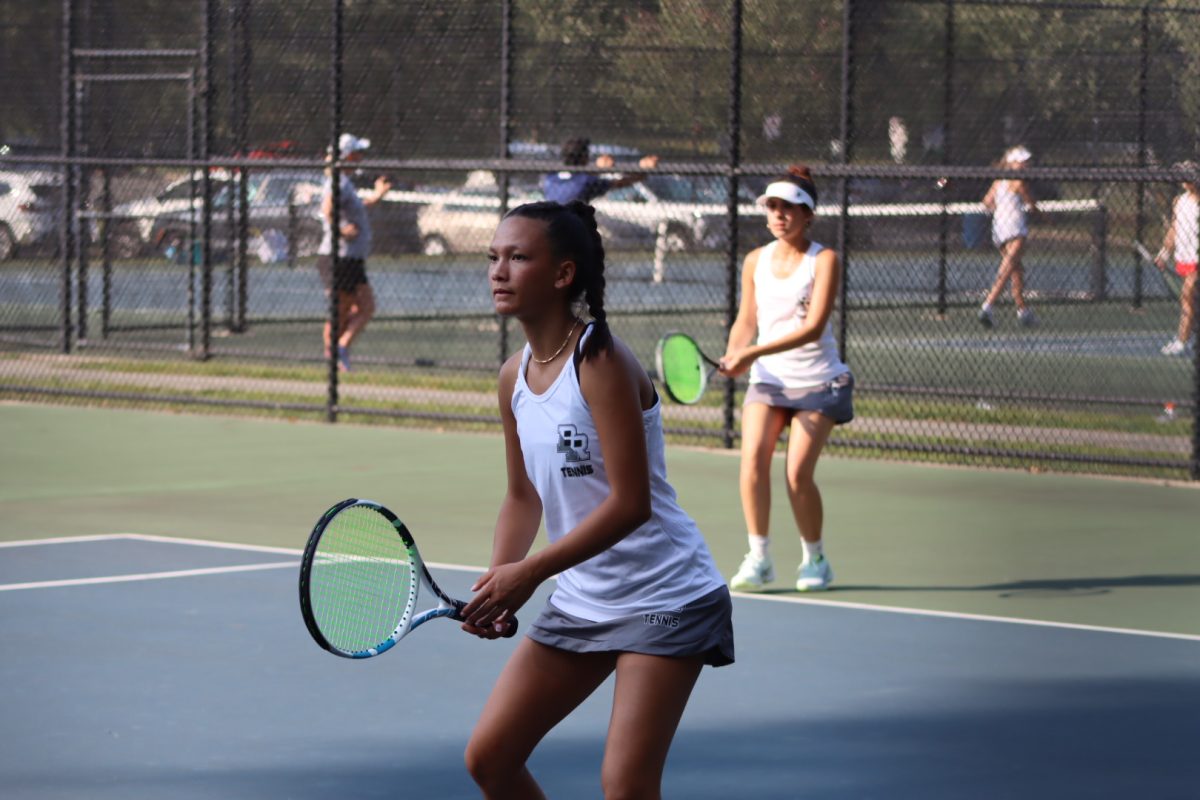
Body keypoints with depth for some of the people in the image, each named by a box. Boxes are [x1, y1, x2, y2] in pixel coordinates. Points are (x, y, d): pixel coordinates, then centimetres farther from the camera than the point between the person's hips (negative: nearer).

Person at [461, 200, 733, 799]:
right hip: (580, 601, 8)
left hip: (662, 598, -8)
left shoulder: (601, 362, -19)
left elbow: (630, 504, -24)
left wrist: (529, 572, -25)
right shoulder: (514, 376, 4)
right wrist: (498, 584, -4)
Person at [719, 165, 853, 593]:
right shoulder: (755, 261, 6)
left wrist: (754, 352, -26)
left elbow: (813, 326, -18)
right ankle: (759, 558, -12)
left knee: (798, 473, -12)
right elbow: (747, 320, 13)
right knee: (753, 456, -19)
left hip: (817, 381, -3)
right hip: (768, 380, 4)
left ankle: (815, 559, 10)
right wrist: (733, 355, -9)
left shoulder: (824, 260, -8)